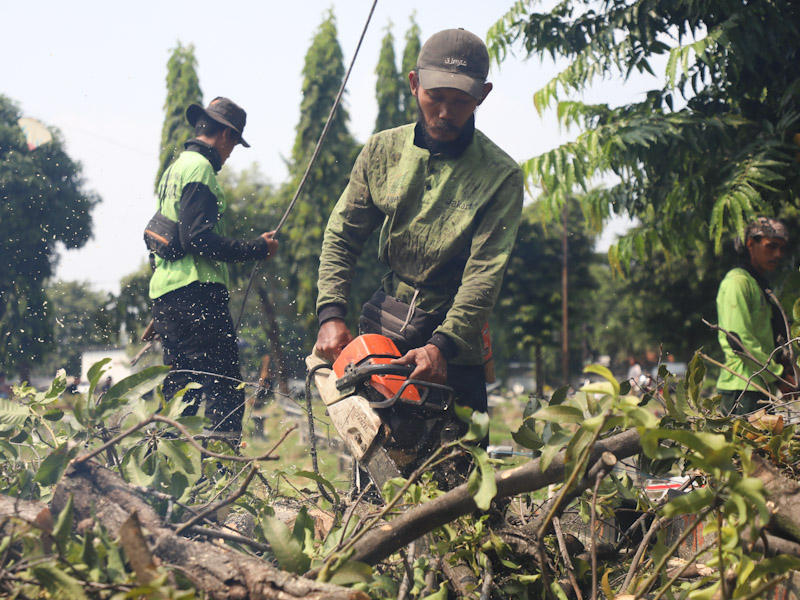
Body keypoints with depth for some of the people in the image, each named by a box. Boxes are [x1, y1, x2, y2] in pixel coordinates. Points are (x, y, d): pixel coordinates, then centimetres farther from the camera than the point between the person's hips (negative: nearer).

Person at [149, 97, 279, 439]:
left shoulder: (174, 169, 22)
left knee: (180, 389, 13)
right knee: (225, 390, -11)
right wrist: (256, 249, -12)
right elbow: (199, 238, -19)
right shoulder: (199, 168, -9)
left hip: (164, 292, 10)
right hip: (196, 292, -10)